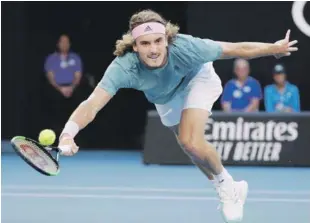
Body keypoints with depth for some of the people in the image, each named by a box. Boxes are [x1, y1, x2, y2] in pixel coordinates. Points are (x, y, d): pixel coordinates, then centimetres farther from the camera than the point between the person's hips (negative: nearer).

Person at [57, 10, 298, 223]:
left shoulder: (184, 48, -43)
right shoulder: (123, 67, -43)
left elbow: (235, 49, -28)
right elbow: (91, 105, -53)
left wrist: (275, 48, -15)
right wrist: (68, 133, -73)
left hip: (196, 79, -3)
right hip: (165, 97, 3)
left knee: (192, 143, -23)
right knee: (190, 146, 20)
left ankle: (226, 185, 7)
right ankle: (230, 190, 46)